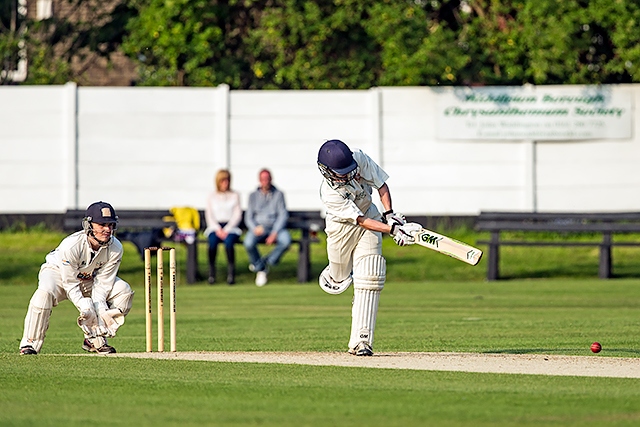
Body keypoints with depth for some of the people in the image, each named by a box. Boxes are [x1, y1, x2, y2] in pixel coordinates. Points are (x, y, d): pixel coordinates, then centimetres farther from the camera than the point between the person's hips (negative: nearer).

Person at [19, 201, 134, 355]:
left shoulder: (115, 248, -22)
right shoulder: (71, 245, -35)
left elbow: (103, 283, -16)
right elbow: (70, 285, -29)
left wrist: (98, 306, -30)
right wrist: (84, 306, -40)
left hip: (90, 278, 5)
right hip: (58, 272, -5)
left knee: (124, 291, -15)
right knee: (45, 292, -38)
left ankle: (95, 339, -5)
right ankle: (30, 343, -25)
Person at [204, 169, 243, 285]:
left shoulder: (235, 196, 13)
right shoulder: (211, 196, 15)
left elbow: (237, 216, 5)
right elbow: (209, 216, 7)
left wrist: (226, 230, -11)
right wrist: (218, 230, -10)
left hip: (230, 226, -1)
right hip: (215, 226, 1)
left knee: (228, 241, -35)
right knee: (213, 241, -34)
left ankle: (231, 273, -34)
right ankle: (211, 273, -29)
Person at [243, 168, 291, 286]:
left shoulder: (278, 194, 8)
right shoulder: (253, 196, 12)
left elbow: (283, 215, 0)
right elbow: (248, 217, 6)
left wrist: (275, 233, -16)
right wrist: (255, 228, -17)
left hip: (276, 228, -1)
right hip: (258, 227, 1)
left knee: (286, 241, -35)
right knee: (248, 243, -33)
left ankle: (265, 261, -14)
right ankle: (260, 269, -9)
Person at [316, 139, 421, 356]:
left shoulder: (360, 159, -23)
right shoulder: (330, 194, -33)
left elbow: (382, 185, -8)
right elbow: (361, 221, -33)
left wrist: (389, 215, -19)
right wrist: (392, 229, -42)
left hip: (371, 215, 3)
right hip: (342, 228, -3)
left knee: (368, 278, -12)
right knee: (339, 281, 14)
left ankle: (360, 340, -15)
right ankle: (333, 273, 55)